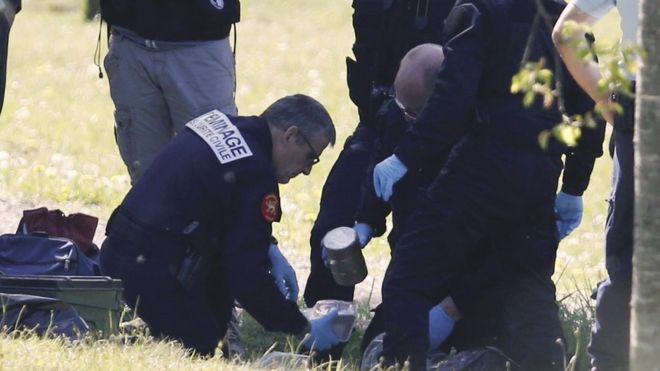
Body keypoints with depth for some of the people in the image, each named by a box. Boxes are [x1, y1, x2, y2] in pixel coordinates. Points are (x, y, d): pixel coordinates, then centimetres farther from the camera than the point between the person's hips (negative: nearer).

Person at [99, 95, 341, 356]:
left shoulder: (220, 122, 10)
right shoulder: (257, 175, -16)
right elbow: (248, 277, -15)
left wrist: (269, 251, 17)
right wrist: (305, 329, -6)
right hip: (150, 273, -9)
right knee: (200, 351, 0)